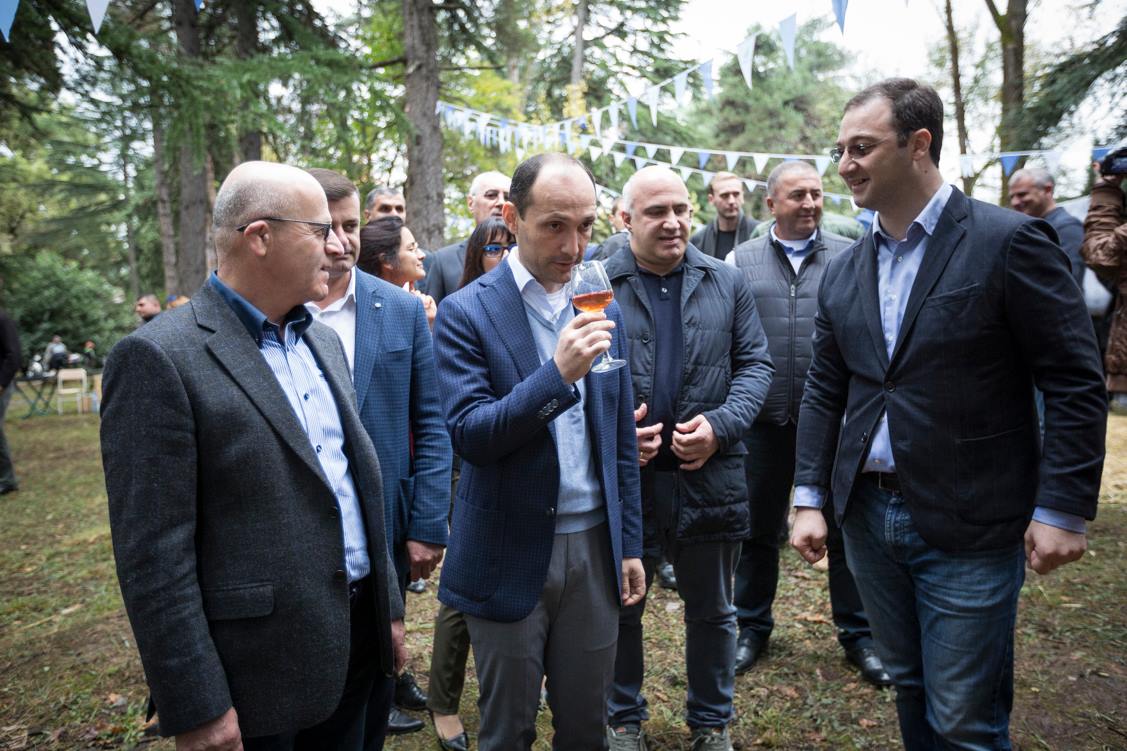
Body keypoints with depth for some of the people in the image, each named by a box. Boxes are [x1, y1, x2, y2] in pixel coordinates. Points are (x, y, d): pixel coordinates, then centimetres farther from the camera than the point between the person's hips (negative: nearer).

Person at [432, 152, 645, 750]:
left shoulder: (604, 309, 5)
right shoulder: (466, 312, -9)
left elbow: (621, 438, 10)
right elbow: (468, 436, -17)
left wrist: (630, 543, 10)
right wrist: (557, 374, -29)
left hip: (595, 546, 4)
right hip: (511, 555, -3)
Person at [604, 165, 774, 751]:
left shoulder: (726, 282, 5)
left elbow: (755, 364, 4)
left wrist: (720, 426, -11)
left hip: (710, 476, 2)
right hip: (623, 478, -1)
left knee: (712, 611, 17)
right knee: (620, 609, 15)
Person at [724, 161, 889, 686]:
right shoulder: (740, 262, 4)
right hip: (765, 420, 1)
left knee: (845, 529, 10)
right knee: (759, 529, 13)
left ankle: (858, 634, 29)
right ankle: (752, 628, 32)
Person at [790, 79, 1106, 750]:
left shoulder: (1010, 241, -10)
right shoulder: (844, 272, 7)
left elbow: (1075, 383, -9)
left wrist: (1062, 510, -12)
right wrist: (810, 498, 5)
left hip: (969, 525, -5)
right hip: (869, 515, 5)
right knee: (911, 693, 20)